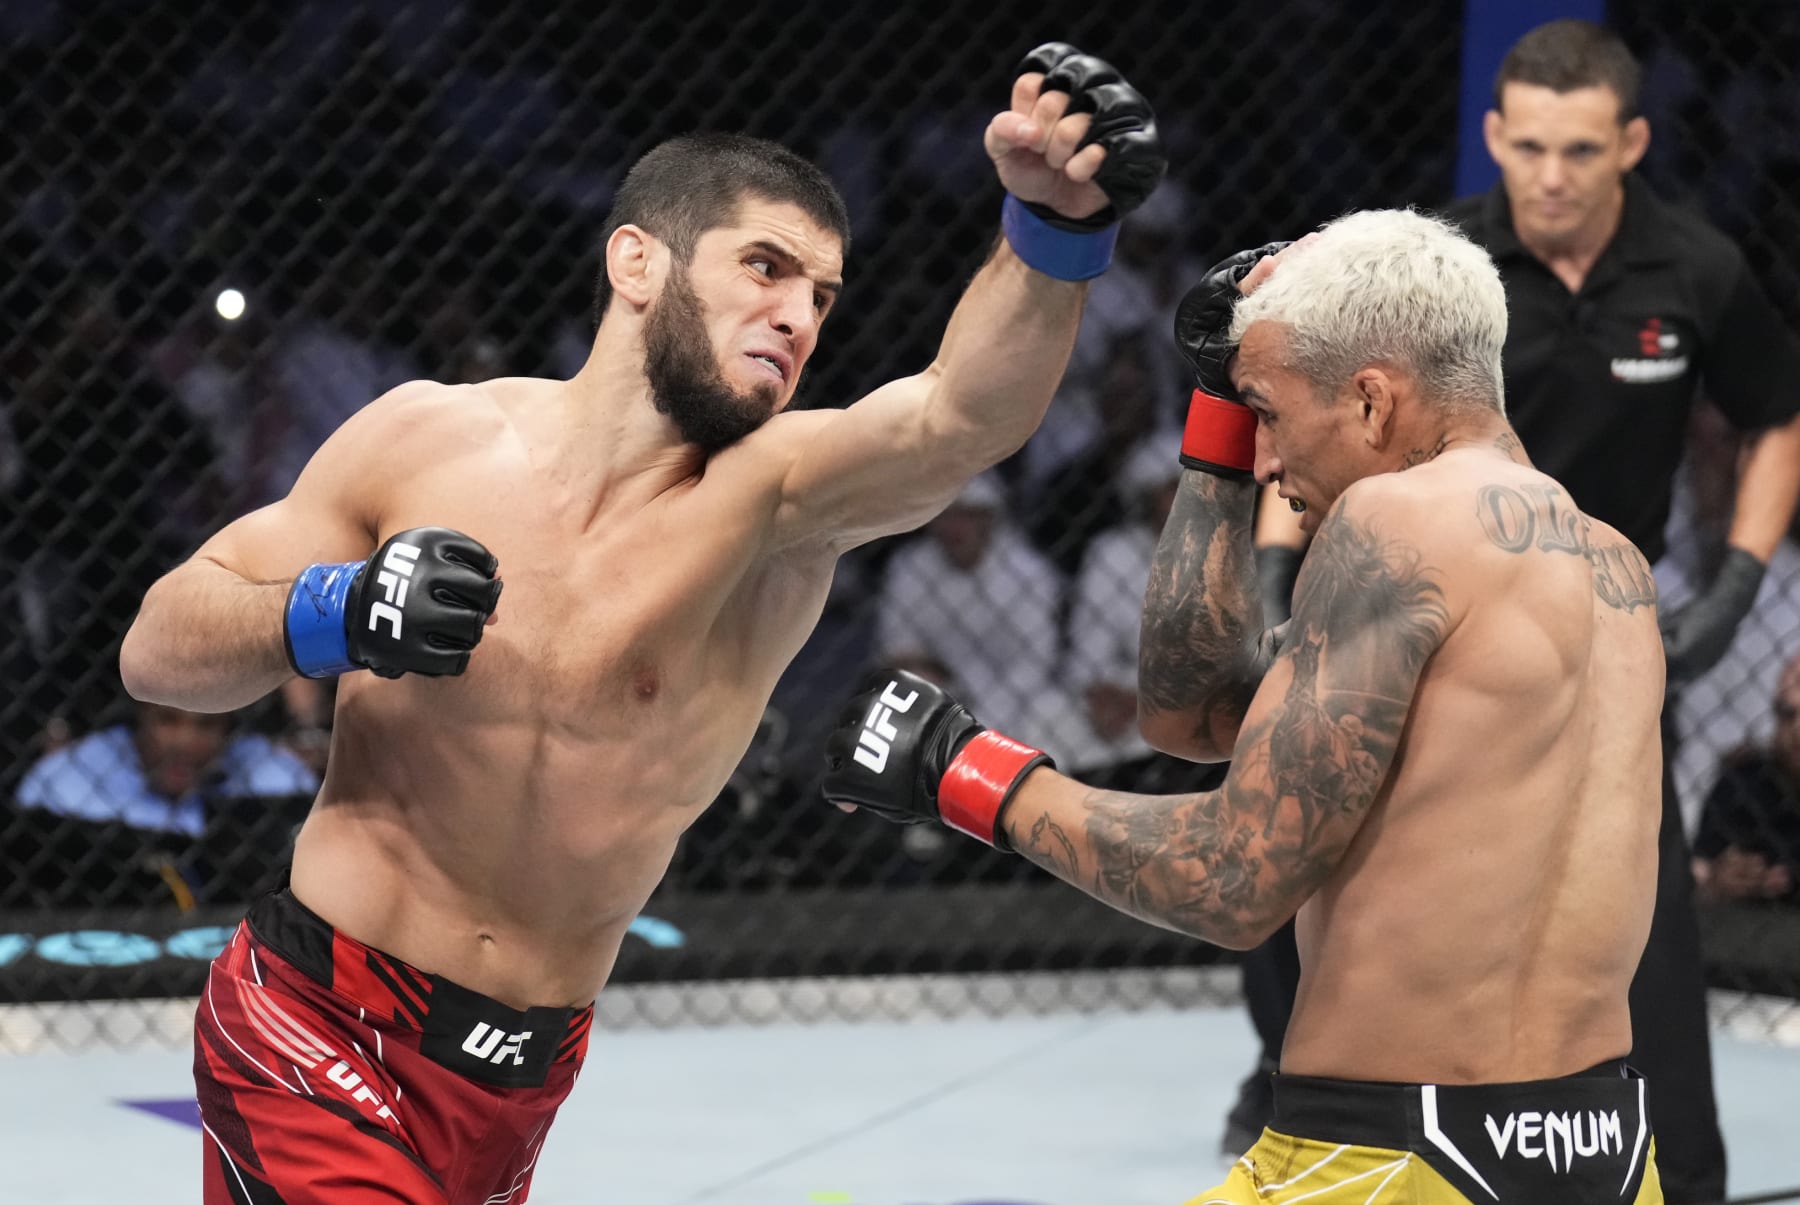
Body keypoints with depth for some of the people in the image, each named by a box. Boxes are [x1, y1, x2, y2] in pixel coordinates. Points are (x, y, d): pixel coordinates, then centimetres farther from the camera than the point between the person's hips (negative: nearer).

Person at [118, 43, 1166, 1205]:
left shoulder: (775, 497, -9)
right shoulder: (430, 438, -6)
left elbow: (964, 416, -31)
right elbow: (158, 648, -1)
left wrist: (1059, 225, -49)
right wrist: (329, 615, -22)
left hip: (519, 1082, 2)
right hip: (315, 1029, -2)